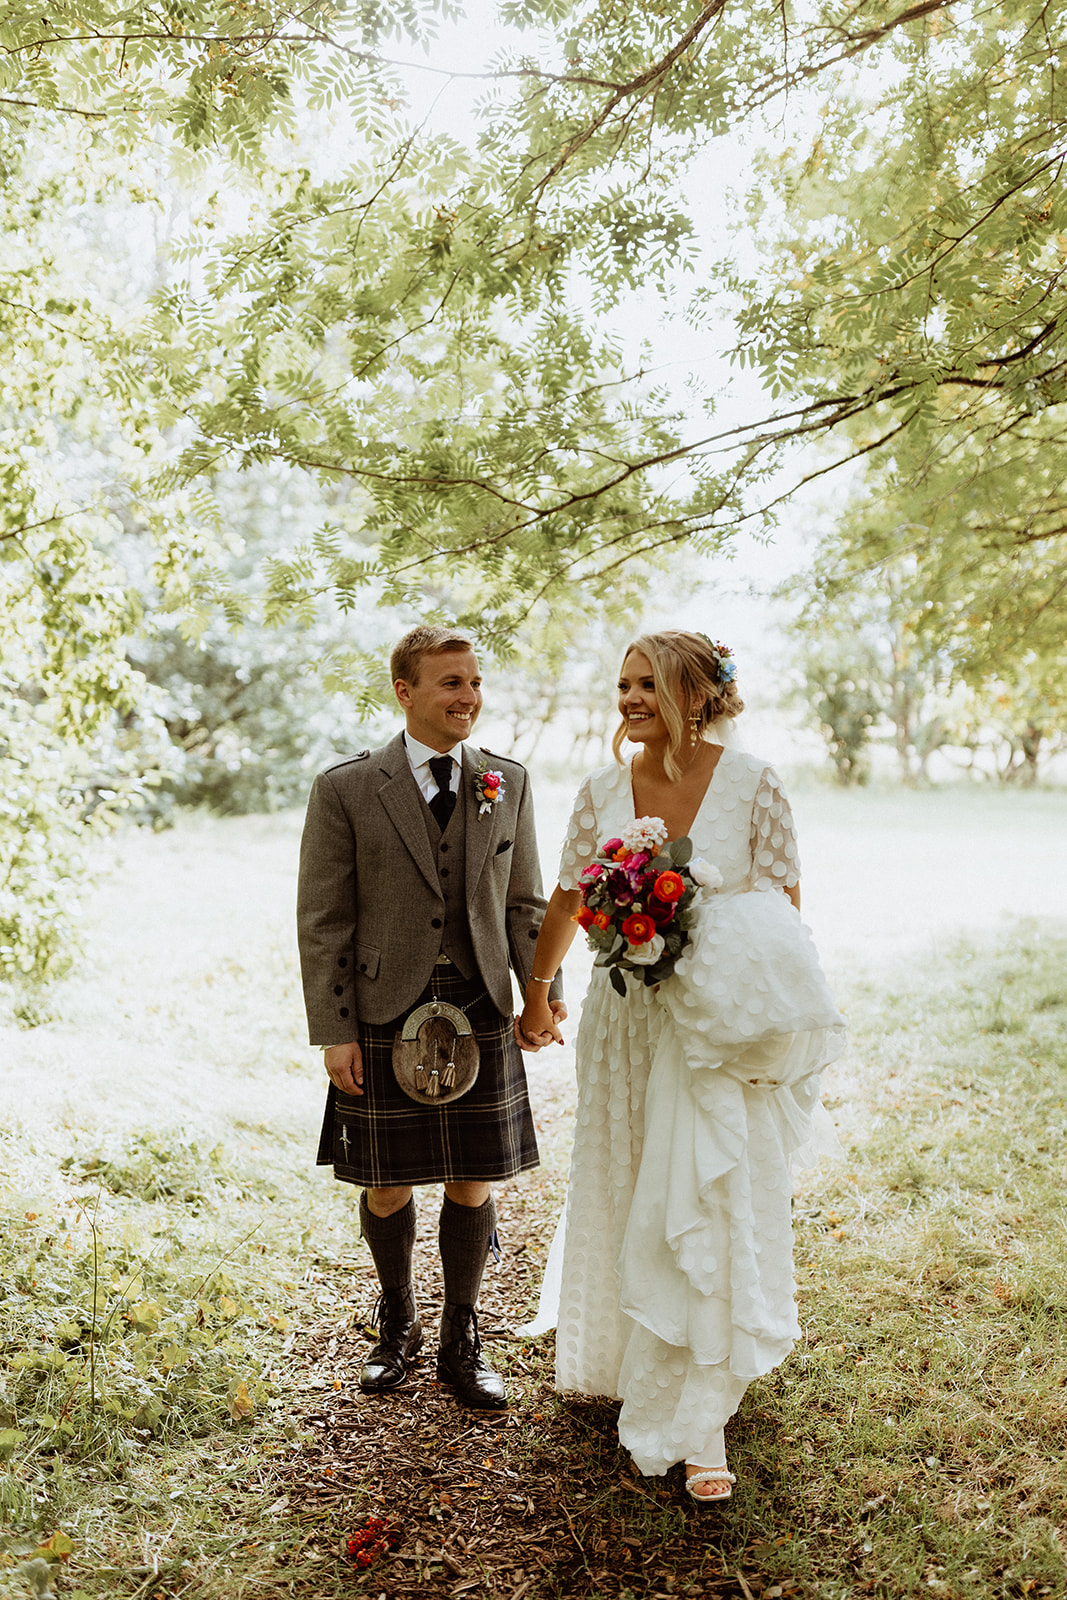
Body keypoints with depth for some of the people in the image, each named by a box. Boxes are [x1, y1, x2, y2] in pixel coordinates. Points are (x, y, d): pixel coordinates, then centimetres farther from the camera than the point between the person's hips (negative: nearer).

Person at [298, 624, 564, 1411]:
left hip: (480, 1013, 2)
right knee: (387, 1188, 11)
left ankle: (462, 1340, 30)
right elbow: (323, 922, -4)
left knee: (472, 1183, 9)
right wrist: (333, 1032, -8)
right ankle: (398, 1323, 38)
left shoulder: (508, 784, 6)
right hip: (384, 1018, -2)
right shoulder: (346, 790, -4)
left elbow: (525, 903, 9)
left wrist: (544, 989, -7)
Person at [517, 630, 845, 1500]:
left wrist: (702, 950, -19)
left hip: (722, 1026, -3)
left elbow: (786, 908, -5)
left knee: (709, 1211, -1)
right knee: (622, 1199, 15)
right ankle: (620, 1359, 40)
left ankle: (699, 1425, 13)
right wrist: (537, 993, 19)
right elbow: (568, 898, 10)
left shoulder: (752, 783, -11)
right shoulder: (604, 789, -2)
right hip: (628, 1020, 3)